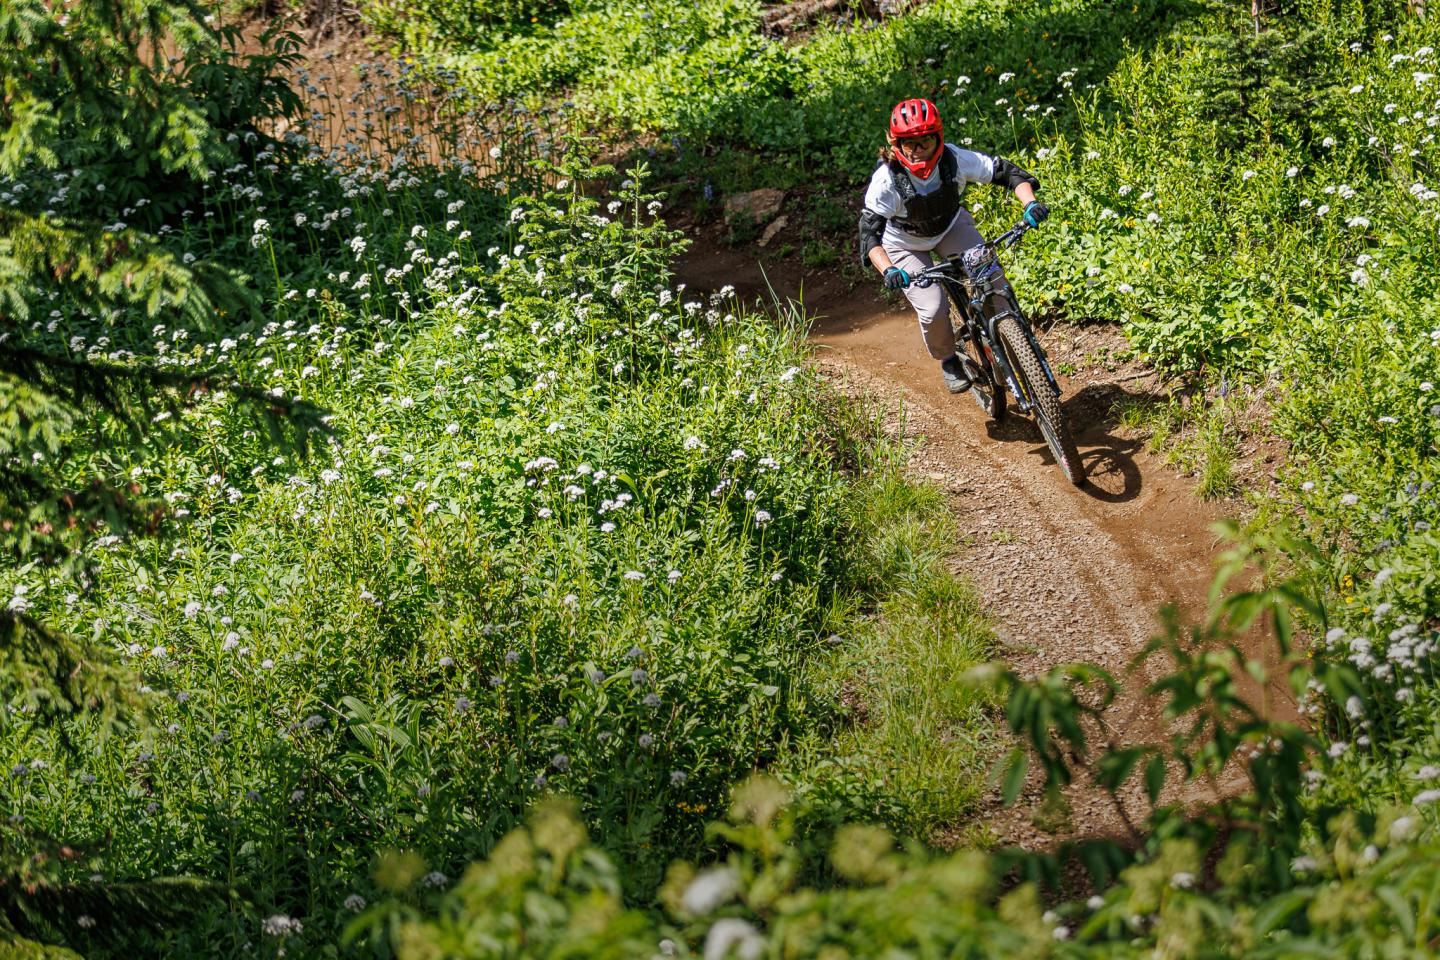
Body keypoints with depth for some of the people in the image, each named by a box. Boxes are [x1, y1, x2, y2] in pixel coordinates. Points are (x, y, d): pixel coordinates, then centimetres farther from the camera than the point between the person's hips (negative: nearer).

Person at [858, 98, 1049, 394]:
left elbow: (1006, 171, -22)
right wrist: (888, 271, -54)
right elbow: (870, 232, -37)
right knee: (933, 311, -18)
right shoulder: (886, 180, -34)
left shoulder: (955, 159, -28)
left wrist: (1030, 203, -39)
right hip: (906, 244, -2)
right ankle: (948, 361, 13)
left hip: (951, 225, 2)